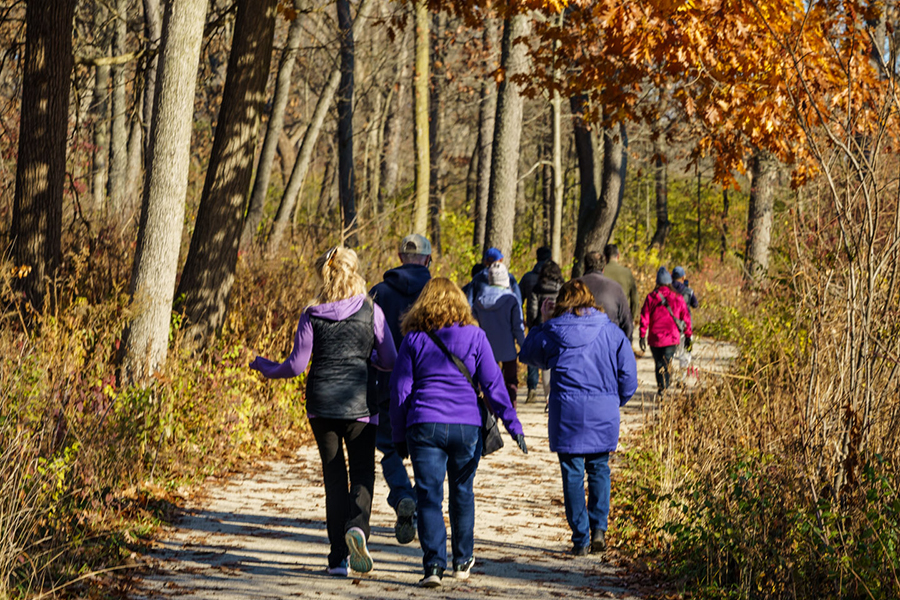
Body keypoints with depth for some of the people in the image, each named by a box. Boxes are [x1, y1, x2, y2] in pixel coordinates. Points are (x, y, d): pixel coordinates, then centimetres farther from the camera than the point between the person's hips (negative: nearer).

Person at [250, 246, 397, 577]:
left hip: (321, 402, 1)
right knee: (362, 472, 8)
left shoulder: (312, 316, -2)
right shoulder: (371, 311, -1)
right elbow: (390, 361, 1)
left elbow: (296, 365, -2)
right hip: (359, 402, -1)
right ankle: (357, 526, -22)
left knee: (333, 475, 9)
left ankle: (338, 558, 7)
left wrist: (263, 366, 16)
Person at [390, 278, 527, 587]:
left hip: (424, 426, -1)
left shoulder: (413, 340, 3)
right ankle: (462, 561, 27)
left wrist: (399, 436, 12)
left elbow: (399, 391, 4)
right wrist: (513, 424, 6)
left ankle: (434, 564, -12)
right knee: (462, 493, 18)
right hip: (466, 426, 1)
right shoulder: (474, 336, 3)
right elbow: (493, 384, 1)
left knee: (429, 496, 0)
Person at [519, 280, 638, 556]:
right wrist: (615, 401, 20)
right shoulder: (611, 331, 3)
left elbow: (529, 354, 17)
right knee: (599, 467, 17)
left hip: (567, 411, -1)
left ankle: (580, 539, 4)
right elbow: (628, 377, 5)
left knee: (573, 473, 4)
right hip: (603, 413, 1)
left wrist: (544, 323, 21)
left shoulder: (552, 333, -1)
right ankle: (599, 528, 4)